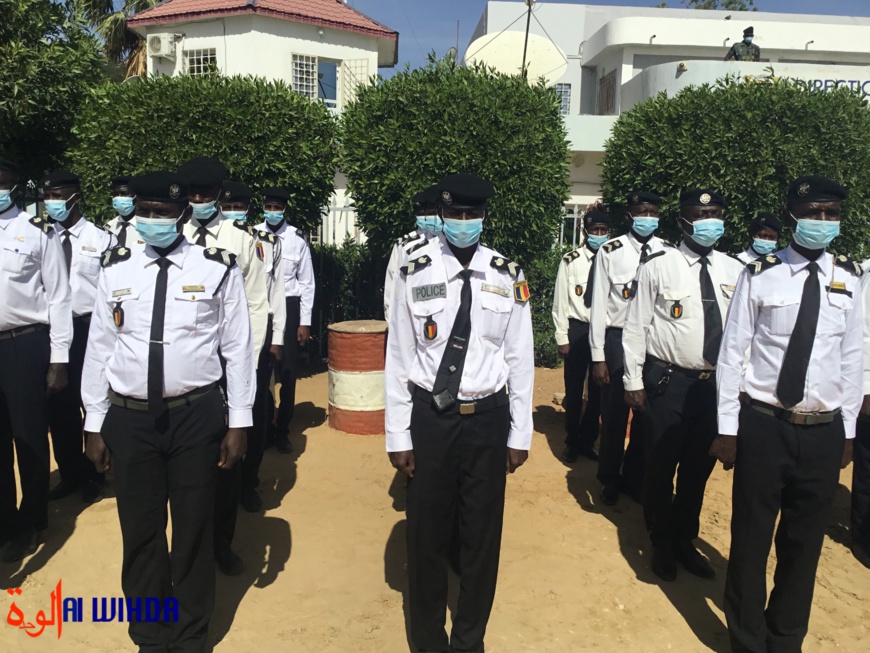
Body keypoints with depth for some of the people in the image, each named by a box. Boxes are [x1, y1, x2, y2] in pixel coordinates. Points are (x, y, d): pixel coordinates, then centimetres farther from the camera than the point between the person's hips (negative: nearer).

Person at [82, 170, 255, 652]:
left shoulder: (218, 269, -4)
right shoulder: (115, 270, 4)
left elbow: (238, 349, -3)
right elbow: (99, 349, 7)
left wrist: (238, 422, -4)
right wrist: (95, 424, 7)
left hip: (197, 415, -2)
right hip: (128, 417, 2)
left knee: (194, 528, 12)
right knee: (140, 531, 14)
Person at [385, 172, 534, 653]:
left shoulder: (508, 278, -2)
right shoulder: (415, 275, -5)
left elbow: (520, 360, 2)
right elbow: (399, 359, -2)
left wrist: (519, 433, 3)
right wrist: (398, 437, -3)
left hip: (487, 419, 1)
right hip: (429, 417, -1)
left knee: (482, 537, 14)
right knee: (426, 535, 13)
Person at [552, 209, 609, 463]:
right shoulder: (571, 261, -4)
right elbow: (561, 301, -2)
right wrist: (562, 337, -4)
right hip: (577, 330, -1)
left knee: (598, 391, 12)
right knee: (573, 391, 10)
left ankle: (587, 441, 30)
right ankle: (572, 442, 28)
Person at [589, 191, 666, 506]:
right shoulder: (610, 251, -5)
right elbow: (599, 304, -4)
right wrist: (598, 356, -6)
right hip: (618, 338, -2)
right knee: (614, 414, 8)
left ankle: (635, 478, 33)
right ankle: (609, 480, 29)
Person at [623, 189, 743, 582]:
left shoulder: (734, 270, 5)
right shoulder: (658, 266, -7)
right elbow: (635, 327, -6)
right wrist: (633, 382, -7)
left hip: (715, 385, 4)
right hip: (667, 383, -4)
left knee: (698, 469, 17)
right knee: (661, 467, 9)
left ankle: (685, 542, 38)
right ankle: (661, 545, 31)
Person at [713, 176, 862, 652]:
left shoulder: (849, 278, 3)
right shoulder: (759, 275, -6)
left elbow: (852, 357, 8)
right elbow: (732, 352, -5)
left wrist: (848, 429, 9)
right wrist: (727, 428, -5)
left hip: (824, 432, 3)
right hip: (763, 425, -3)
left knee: (805, 541, 14)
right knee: (751, 538, 8)